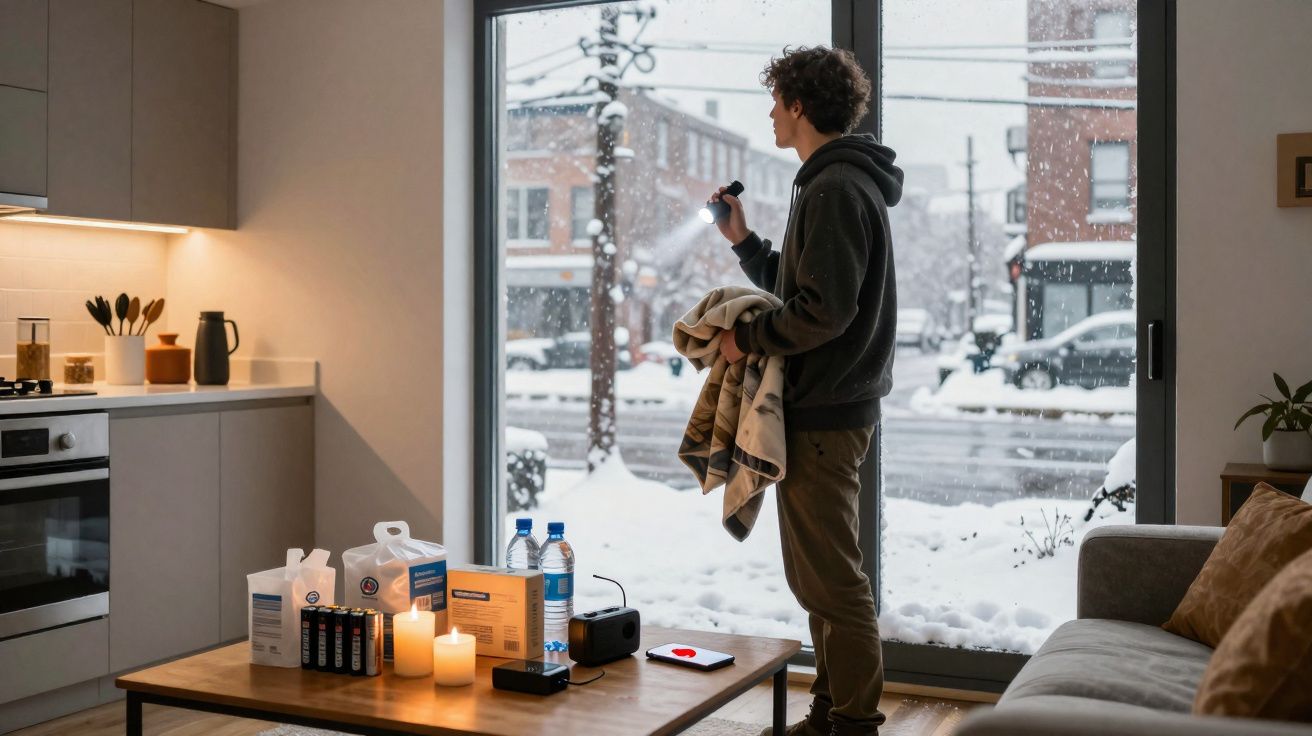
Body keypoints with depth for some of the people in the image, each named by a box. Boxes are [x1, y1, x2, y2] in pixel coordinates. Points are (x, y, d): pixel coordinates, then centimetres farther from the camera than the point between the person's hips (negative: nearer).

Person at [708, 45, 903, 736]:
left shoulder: (834, 189, -15)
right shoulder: (838, 182, 19)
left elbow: (823, 311, -24)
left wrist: (748, 335, -12)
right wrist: (742, 240, 14)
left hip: (823, 411, -11)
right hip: (826, 404, 11)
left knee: (829, 578, -4)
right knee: (821, 574, 17)